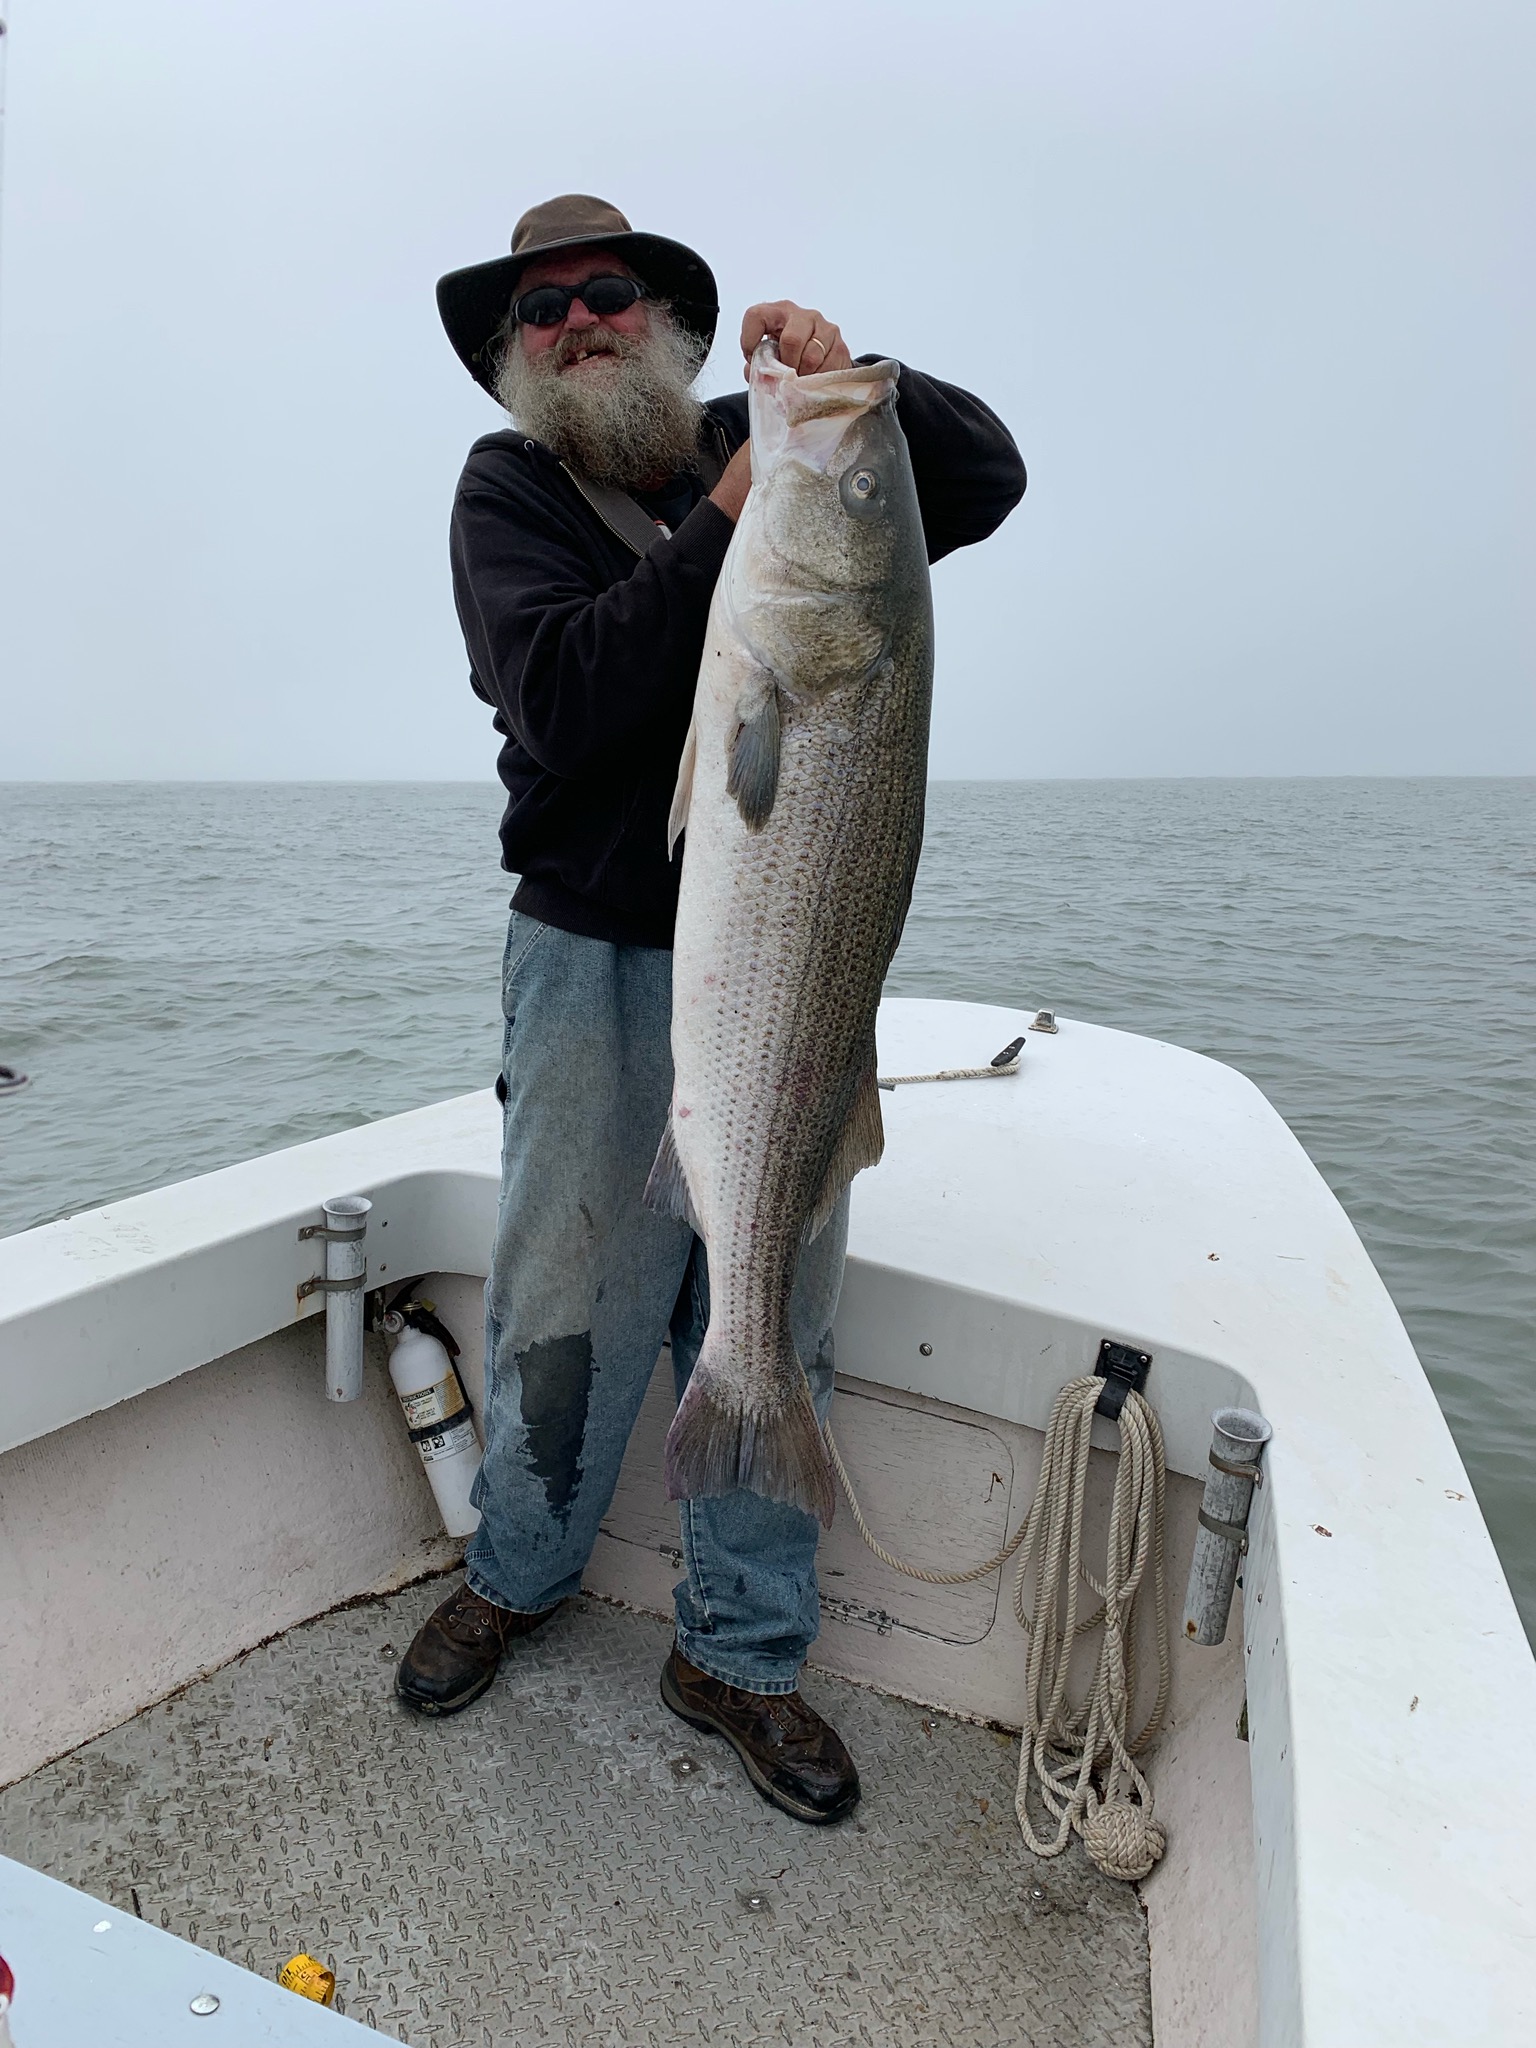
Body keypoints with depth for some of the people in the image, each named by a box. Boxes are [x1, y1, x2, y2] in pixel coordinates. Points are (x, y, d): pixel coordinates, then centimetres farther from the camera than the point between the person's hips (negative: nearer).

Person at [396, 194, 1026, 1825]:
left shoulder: (758, 446, 13)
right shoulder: (508, 487, 4)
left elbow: (988, 481, 10)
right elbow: (561, 698, -14)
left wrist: (860, 381, -6)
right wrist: (724, 528, -17)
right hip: (599, 961, -2)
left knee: (772, 1322, 7)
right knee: (565, 1315, 4)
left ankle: (740, 1650, 27)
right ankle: (515, 1577, 35)